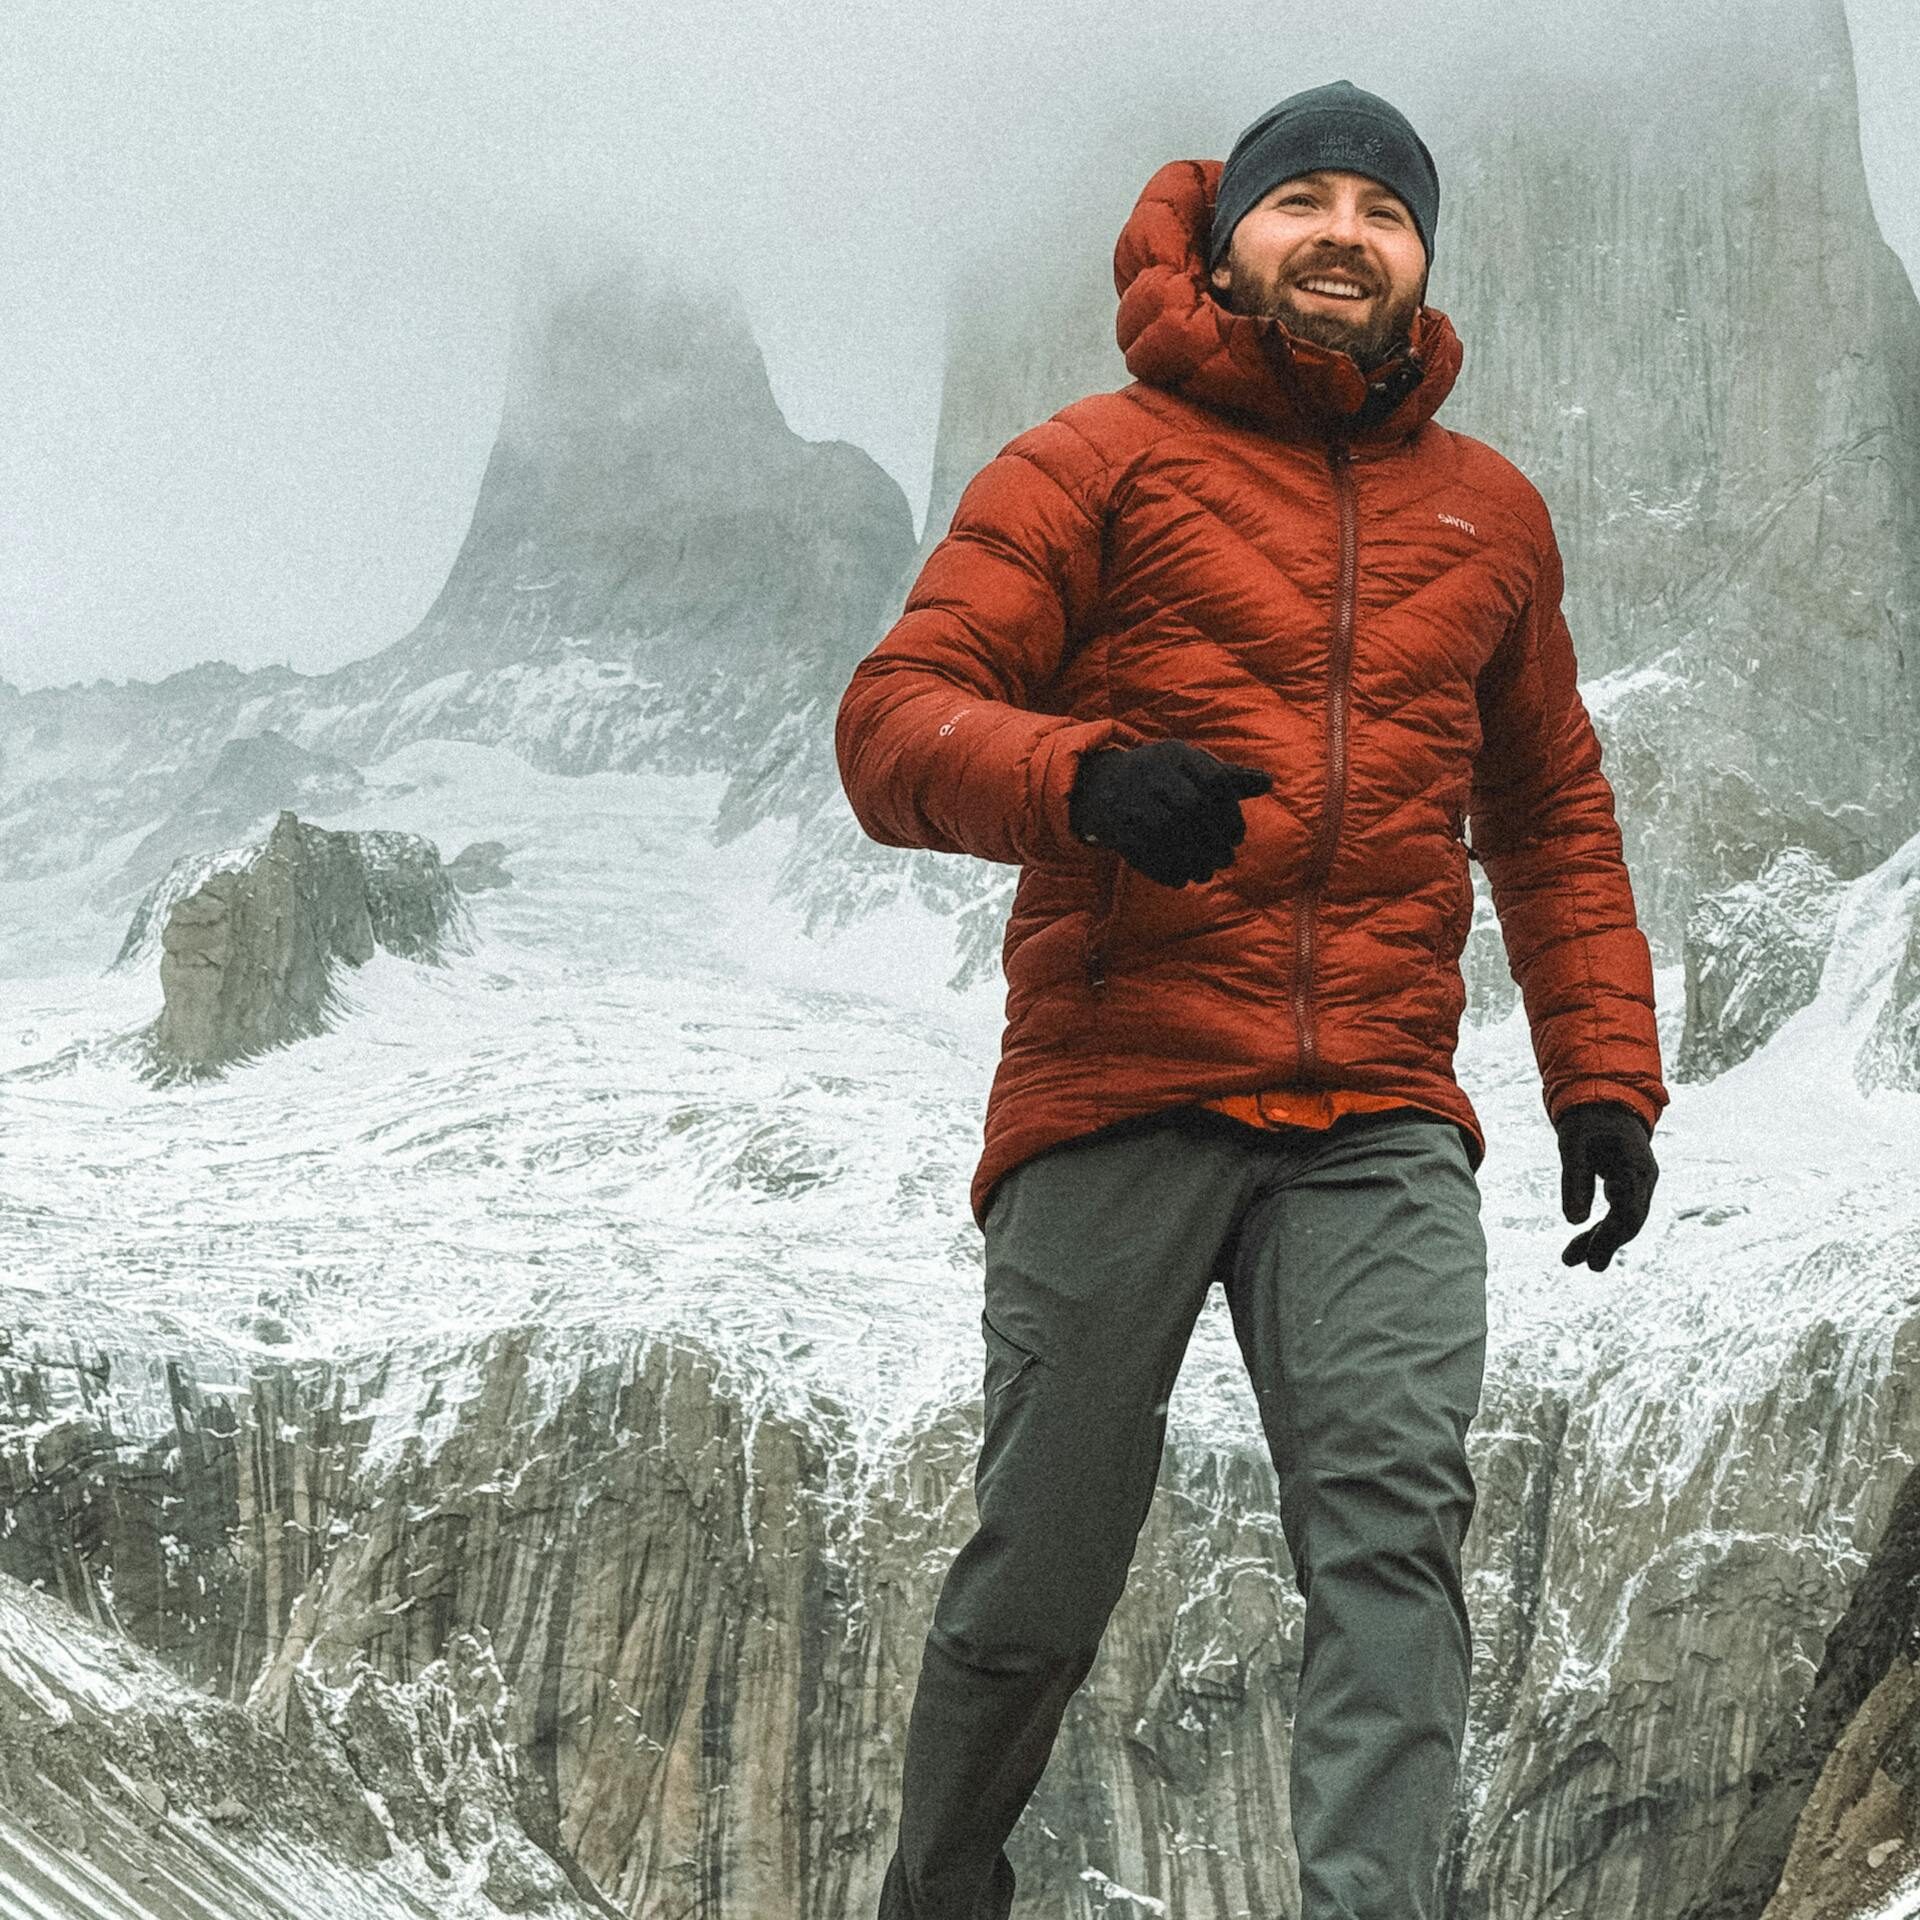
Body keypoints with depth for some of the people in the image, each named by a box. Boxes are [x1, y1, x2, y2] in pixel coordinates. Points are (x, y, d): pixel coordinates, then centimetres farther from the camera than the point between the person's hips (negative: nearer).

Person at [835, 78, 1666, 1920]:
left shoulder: (1488, 512, 18)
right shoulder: (1100, 461, 5)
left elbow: (1551, 815, 27)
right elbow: (890, 723, -3)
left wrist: (1605, 1074, 16)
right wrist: (1081, 780, -24)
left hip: (1380, 1127, 3)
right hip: (1118, 1097, -3)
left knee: (1393, 1515, -18)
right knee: (1044, 1571, 3)